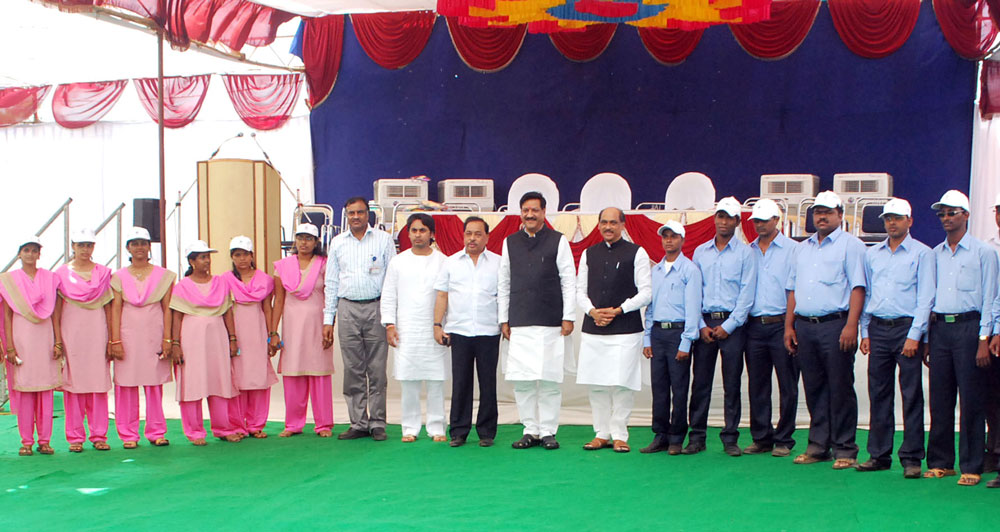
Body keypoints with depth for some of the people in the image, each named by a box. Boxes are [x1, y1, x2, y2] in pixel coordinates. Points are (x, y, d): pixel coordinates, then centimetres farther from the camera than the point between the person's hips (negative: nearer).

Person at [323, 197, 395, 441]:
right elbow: (331, 282, 14)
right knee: (353, 370, 3)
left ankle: (377, 423, 5)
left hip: (376, 308, -2)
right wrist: (328, 319, 8)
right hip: (348, 309, 2)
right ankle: (358, 423, 9)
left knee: (377, 370, -1)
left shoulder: (383, 239, 4)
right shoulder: (338, 243, 12)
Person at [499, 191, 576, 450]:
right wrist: (504, 319, 11)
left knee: (550, 380, -2)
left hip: (551, 324, -2)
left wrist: (568, 317, -2)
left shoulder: (558, 241, 4)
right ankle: (530, 430, 10)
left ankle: (548, 431, 7)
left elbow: (569, 281, 3)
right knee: (521, 380, 0)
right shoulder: (510, 243, 12)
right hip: (519, 324, 2)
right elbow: (503, 284, 15)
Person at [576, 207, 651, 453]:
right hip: (592, 329, 4)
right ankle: (601, 433, 15)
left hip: (625, 329, -4)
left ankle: (619, 435, 6)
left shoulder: (636, 253, 1)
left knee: (622, 384, -5)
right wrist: (593, 311, -4)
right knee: (596, 384, 5)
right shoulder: (589, 254, 13)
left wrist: (618, 310, -10)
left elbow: (646, 292, -2)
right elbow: (580, 290, 14)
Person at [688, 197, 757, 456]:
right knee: (700, 382, 2)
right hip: (704, 322, 2)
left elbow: (746, 293, -2)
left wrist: (728, 326, -9)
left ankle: (730, 439, 6)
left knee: (732, 384, 0)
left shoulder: (745, 253, 3)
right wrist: (701, 325, -1)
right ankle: (697, 437, 7)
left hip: (732, 324, -2)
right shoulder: (700, 252, 12)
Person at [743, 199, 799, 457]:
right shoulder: (747, 252, 14)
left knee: (787, 385, -1)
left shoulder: (793, 249, 1)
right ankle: (761, 438, 15)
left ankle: (783, 440, 6)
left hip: (781, 325, -4)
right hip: (754, 326, 4)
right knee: (757, 385, 7)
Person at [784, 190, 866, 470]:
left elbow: (857, 287, -7)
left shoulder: (850, 245, 1)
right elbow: (793, 288, 21)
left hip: (835, 325, -6)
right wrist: (789, 326, 12)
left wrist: (851, 325, -17)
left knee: (840, 389, -4)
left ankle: (845, 450, 2)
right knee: (814, 389, 9)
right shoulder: (803, 248, 20)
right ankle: (818, 446, 15)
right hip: (804, 326, 6)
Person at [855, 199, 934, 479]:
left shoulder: (922, 253, 1)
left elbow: (925, 297, -4)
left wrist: (914, 335, -11)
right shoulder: (872, 254, 14)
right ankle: (879, 454, 13)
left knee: (911, 395, -3)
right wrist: (865, 333, 9)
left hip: (907, 328, -4)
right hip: (878, 329, 4)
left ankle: (911, 458, 1)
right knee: (879, 395, 6)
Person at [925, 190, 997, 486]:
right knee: (939, 398, 5)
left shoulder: (982, 252, 2)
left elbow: (989, 298, -2)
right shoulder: (935, 254, 16)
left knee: (971, 399, -4)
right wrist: (925, 339, 12)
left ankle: (972, 467, 1)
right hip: (939, 327, 5)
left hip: (968, 326, -4)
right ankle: (940, 462, 13)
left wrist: (984, 339, -10)